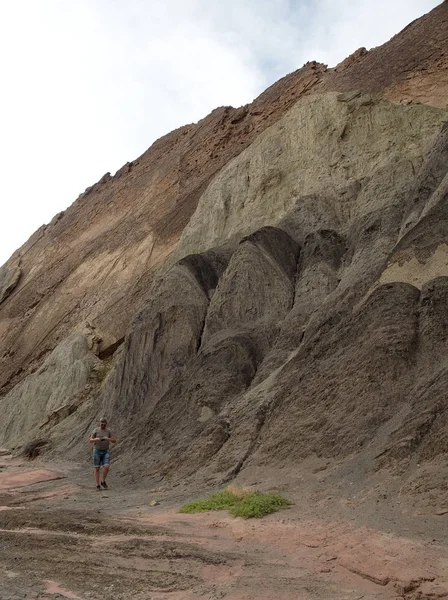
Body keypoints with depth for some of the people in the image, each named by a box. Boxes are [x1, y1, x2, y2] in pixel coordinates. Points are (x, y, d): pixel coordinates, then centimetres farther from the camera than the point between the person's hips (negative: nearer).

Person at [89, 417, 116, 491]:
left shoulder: (108, 431, 2)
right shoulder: (96, 430, -3)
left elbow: (114, 441, -2)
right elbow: (90, 440, -4)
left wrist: (108, 439, -23)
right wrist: (95, 439, -26)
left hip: (105, 452, 1)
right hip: (97, 451, -1)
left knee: (106, 467, -13)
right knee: (97, 468, 0)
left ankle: (103, 481, 11)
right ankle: (98, 485, 11)